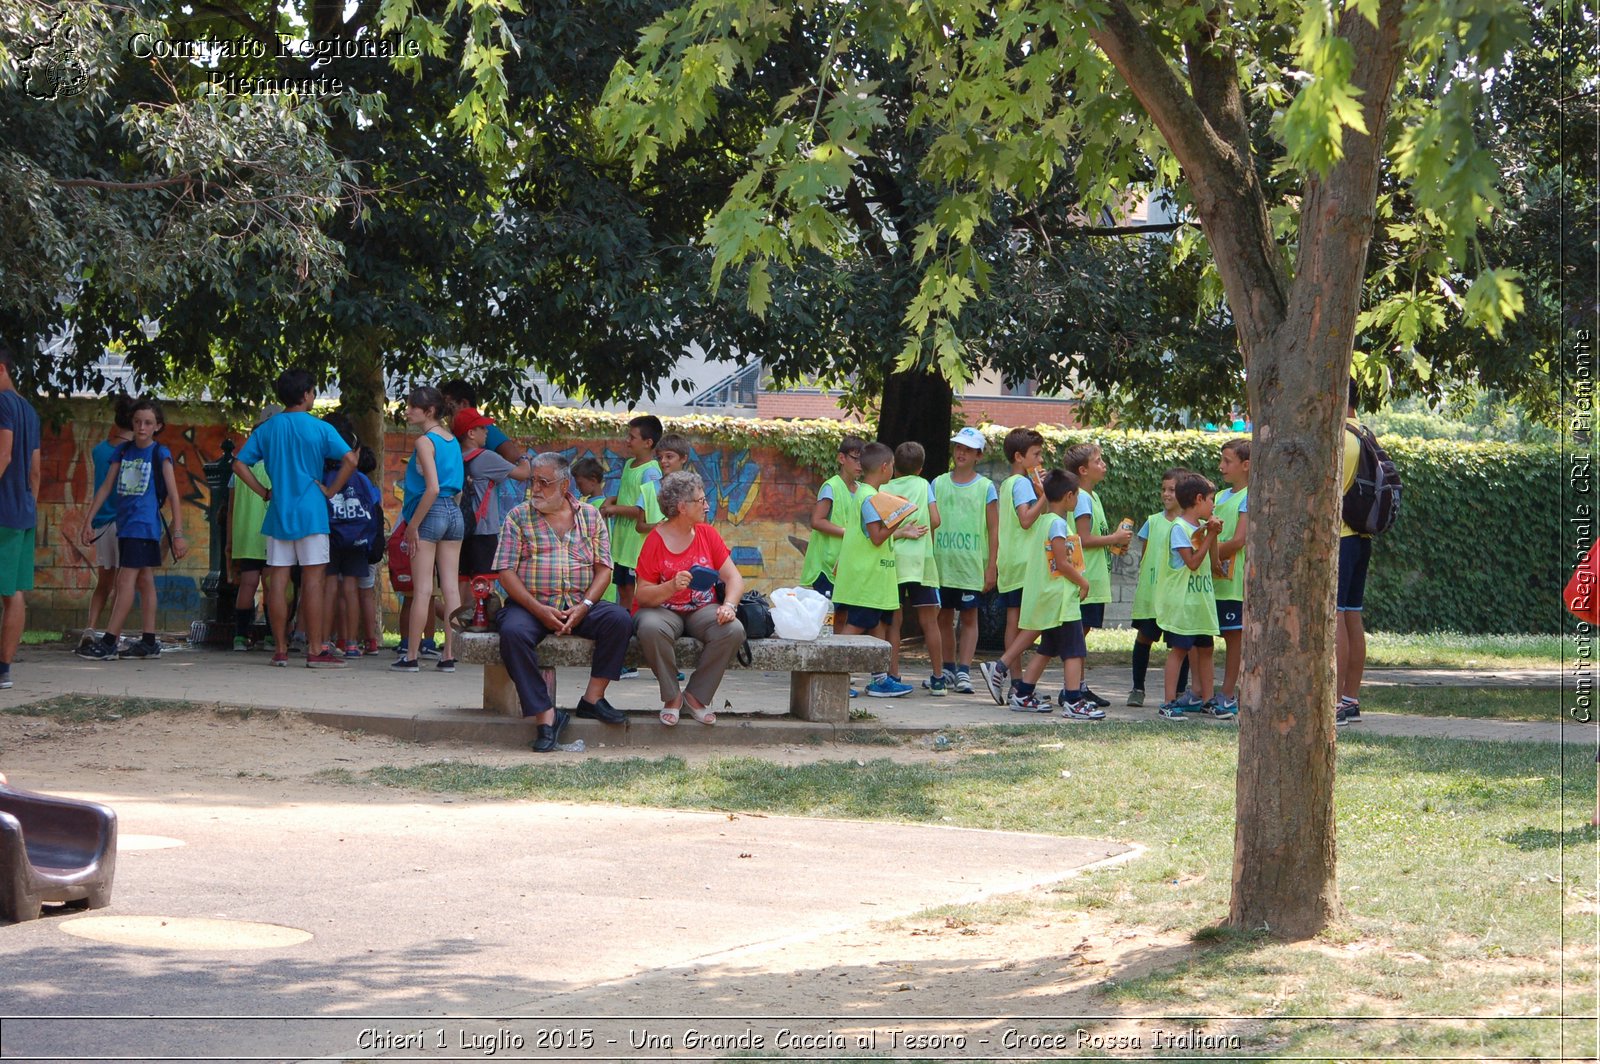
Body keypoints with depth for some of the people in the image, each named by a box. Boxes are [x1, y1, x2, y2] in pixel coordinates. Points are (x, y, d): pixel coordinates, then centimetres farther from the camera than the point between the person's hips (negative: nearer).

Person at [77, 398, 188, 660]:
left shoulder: (160, 454, -3)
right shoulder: (123, 451, 12)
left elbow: (173, 495, -6)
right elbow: (106, 487, 13)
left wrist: (178, 533, -12)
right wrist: (88, 521, 7)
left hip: (145, 524, -6)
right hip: (124, 524, 6)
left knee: (126, 579, -12)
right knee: (144, 580, 9)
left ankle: (109, 641, -16)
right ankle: (149, 642, 11)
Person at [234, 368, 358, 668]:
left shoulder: (267, 429, 6)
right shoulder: (319, 429, -5)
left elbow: (239, 464, 3)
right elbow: (350, 460, -15)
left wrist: (264, 492, 7)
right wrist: (331, 490, -5)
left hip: (278, 513, 4)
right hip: (310, 513, -4)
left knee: (278, 580, 5)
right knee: (313, 579, -3)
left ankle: (280, 649, 6)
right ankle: (316, 650, -4)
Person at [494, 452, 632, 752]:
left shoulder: (590, 516, 12)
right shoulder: (519, 517, 6)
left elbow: (603, 567, 6)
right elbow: (506, 571, -2)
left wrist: (584, 606, -12)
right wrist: (538, 609, -15)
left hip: (580, 606, 2)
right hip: (531, 605, -2)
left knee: (619, 619, -26)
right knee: (513, 632, -35)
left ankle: (593, 698, -13)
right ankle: (545, 716, -32)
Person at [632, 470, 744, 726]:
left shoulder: (707, 534, 5)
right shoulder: (656, 541, -8)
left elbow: (734, 577, 2)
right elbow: (642, 595, -11)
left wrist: (728, 605, -19)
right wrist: (672, 586, -30)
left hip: (701, 609, 3)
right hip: (663, 609, -3)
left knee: (734, 630, -28)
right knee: (651, 628, -39)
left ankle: (696, 696, -11)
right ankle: (671, 696, -16)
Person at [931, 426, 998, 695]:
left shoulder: (986, 487, 1)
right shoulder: (938, 484, 8)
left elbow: (993, 529, 0)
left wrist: (992, 566, -5)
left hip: (972, 565, -3)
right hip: (941, 563, 3)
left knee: (969, 617, -2)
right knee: (944, 617, 8)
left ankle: (964, 672, -4)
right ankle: (948, 670, 17)